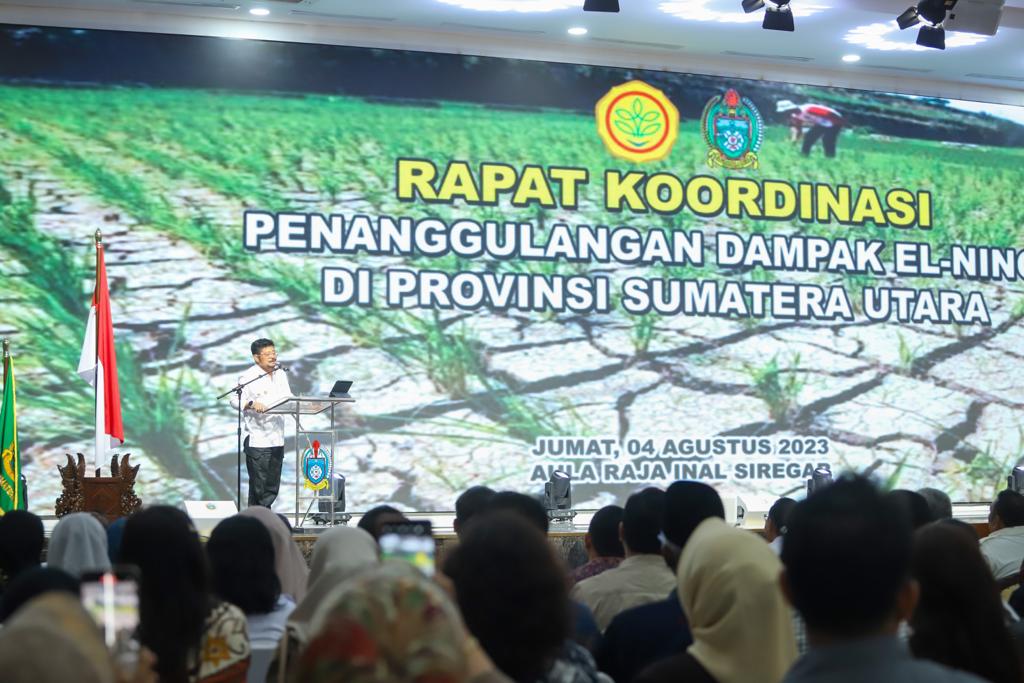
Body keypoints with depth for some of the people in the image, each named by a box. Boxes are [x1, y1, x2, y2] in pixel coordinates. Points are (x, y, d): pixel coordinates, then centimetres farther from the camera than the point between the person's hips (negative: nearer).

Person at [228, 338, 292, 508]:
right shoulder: (248, 377, -7)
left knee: (272, 488, 9)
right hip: (257, 441, -7)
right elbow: (235, 400, -11)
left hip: (277, 439, 7)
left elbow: (288, 398, 17)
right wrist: (251, 404, -30)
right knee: (259, 486, -5)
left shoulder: (281, 374, 14)